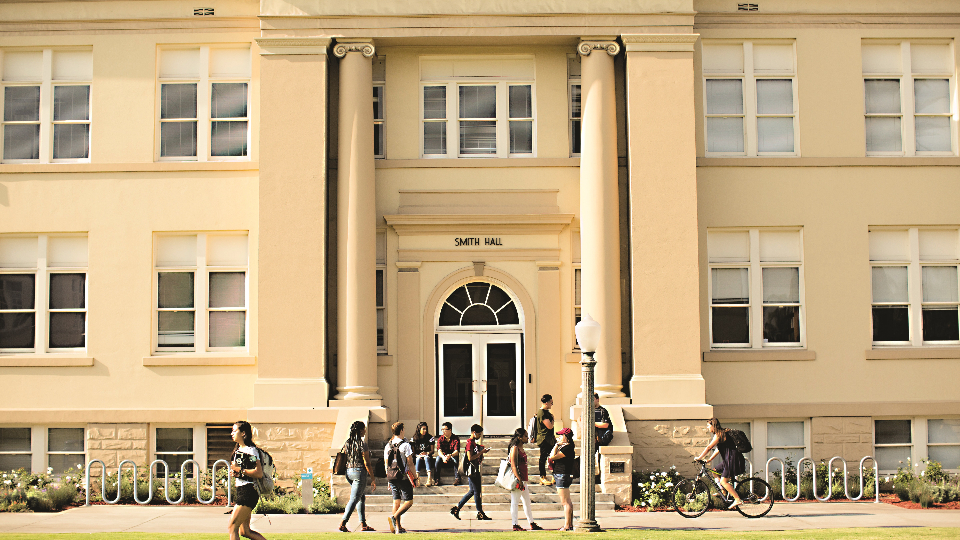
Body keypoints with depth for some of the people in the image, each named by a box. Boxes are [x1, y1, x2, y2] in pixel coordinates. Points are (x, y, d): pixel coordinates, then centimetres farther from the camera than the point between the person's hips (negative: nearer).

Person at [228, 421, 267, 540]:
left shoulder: (251, 450, -12)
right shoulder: (238, 449, 16)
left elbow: (259, 473, -19)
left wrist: (239, 470, -17)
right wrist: (234, 472, 5)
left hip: (248, 492, -10)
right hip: (241, 490, 10)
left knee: (232, 527, -11)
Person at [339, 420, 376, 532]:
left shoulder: (347, 443, 7)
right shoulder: (362, 443, -13)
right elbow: (367, 463, -13)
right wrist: (373, 479, -7)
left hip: (349, 471, 8)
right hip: (359, 472, -8)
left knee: (362, 497, 17)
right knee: (354, 499, -6)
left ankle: (363, 524, 18)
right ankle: (342, 523, -13)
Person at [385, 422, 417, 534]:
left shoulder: (388, 446, 8)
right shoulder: (405, 445, -9)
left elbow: (386, 464, 12)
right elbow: (410, 463, -11)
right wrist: (415, 478, -4)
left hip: (392, 478, 6)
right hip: (404, 477, -6)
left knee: (396, 502, 10)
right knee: (408, 501, 0)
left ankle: (398, 528, 8)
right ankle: (394, 516, -21)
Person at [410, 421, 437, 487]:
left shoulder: (430, 438, 5)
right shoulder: (414, 439, 5)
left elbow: (432, 451, 3)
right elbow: (413, 452, 6)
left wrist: (426, 453, -18)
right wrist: (417, 455, -16)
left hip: (427, 456, 0)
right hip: (417, 456, 0)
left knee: (426, 458, -36)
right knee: (418, 459, -36)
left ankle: (429, 478, -52)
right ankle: (417, 478, -51)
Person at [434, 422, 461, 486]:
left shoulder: (456, 439, -12)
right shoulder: (440, 439, -6)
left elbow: (456, 451, -25)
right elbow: (439, 451, -19)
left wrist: (450, 455, -48)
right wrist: (443, 457, -43)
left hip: (452, 456, -2)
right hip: (443, 456, 2)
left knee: (456, 458, -35)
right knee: (438, 458, -31)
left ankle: (457, 478, -35)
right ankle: (436, 479, -30)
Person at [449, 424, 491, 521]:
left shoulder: (474, 443, 16)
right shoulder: (470, 443, -14)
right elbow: (470, 458, -22)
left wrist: (481, 451, 12)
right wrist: (481, 452, -17)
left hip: (475, 471, 10)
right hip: (471, 471, -10)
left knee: (472, 491, 13)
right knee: (476, 491, -5)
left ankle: (456, 509, 18)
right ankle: (480, 513, 1)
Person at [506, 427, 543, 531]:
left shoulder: (521, 448, 15)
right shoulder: (514, 448, -13)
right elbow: (513, 466, -19)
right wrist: (519, 480, -22)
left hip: (523, 479, 10)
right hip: (517, 480, -10)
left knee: (527, 502, 14)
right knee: (515, 502, -3)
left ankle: (531, 524, 21)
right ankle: (515, 525, 1)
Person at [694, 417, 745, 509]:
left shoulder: (719, 435, -13)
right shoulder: (721, 434, 18)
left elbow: (709, 447, -14)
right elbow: (718, 449, 21)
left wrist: (699, 457, -9)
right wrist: (709, 460, 17)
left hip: (733, 459, -10)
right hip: (729, 459, 10)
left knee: (723, 481, -12)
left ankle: (738, 500, -14)